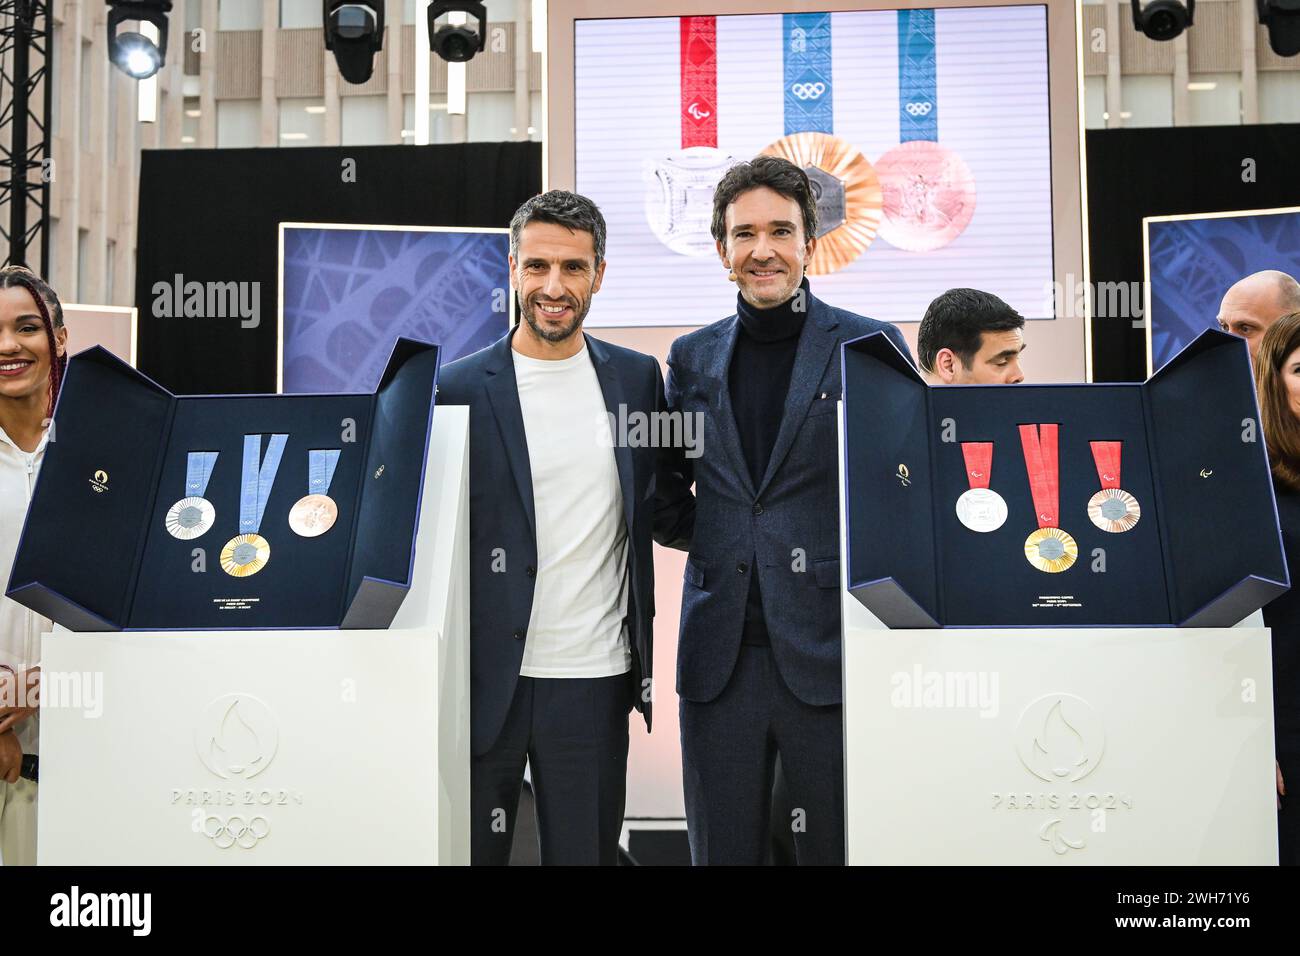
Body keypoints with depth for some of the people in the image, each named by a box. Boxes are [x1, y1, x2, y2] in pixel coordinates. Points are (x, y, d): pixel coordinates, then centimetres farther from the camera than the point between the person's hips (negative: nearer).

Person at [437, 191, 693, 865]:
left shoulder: (637, 379, 5)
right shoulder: (459, 391, -3)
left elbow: (667, 513, 12)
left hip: (594, 681, 2)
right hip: (485, 679, -2)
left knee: (585, 849, 13)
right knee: (471, 848, 11)